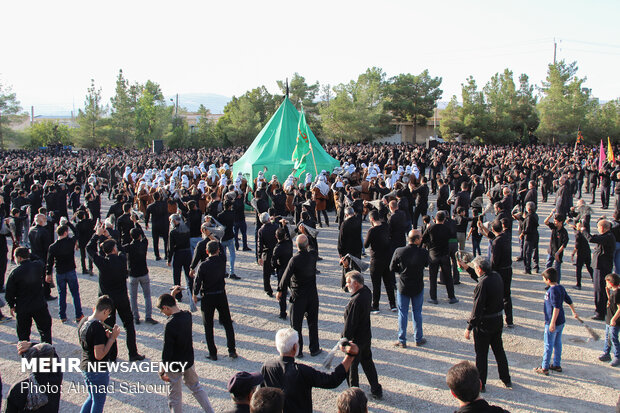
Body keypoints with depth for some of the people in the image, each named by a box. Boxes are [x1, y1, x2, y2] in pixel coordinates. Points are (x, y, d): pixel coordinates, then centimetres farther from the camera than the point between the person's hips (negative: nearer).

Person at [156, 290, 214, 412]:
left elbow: (167, 350, -23)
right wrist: (172, 295, 11)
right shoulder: (187, 315, -8)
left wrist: (162, 371, -12)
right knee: (196, 387, 25)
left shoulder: (170, 325, -28)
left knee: (174, 396, 13)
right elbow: (177, 311, 17)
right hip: (189, 361, 7)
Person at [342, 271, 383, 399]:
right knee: (367, 362, 22)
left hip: (355, 340, -9)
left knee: (350, 366, 9)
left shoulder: (355, 301, -30)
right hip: (366, 336, 9)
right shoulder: (367, 292, -5)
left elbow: (349, 324, -25)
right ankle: (377, 390, 31)